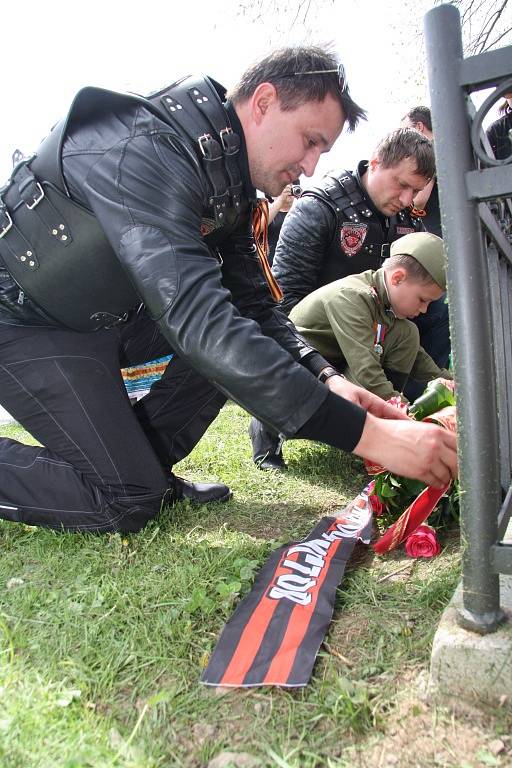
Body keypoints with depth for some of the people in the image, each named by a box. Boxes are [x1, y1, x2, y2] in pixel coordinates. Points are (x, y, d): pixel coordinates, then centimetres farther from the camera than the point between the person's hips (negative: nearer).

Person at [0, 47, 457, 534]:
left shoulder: (228, 180, 0)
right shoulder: (148, 149, -30)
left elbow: (254, 303, 1)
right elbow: (202, 325, -41)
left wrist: (327, 379, -17)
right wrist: (365, 434, -41)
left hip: (104, 315, 9)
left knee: (242, 329, -3)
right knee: (128, 501, -14)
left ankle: (141, 465, 5)